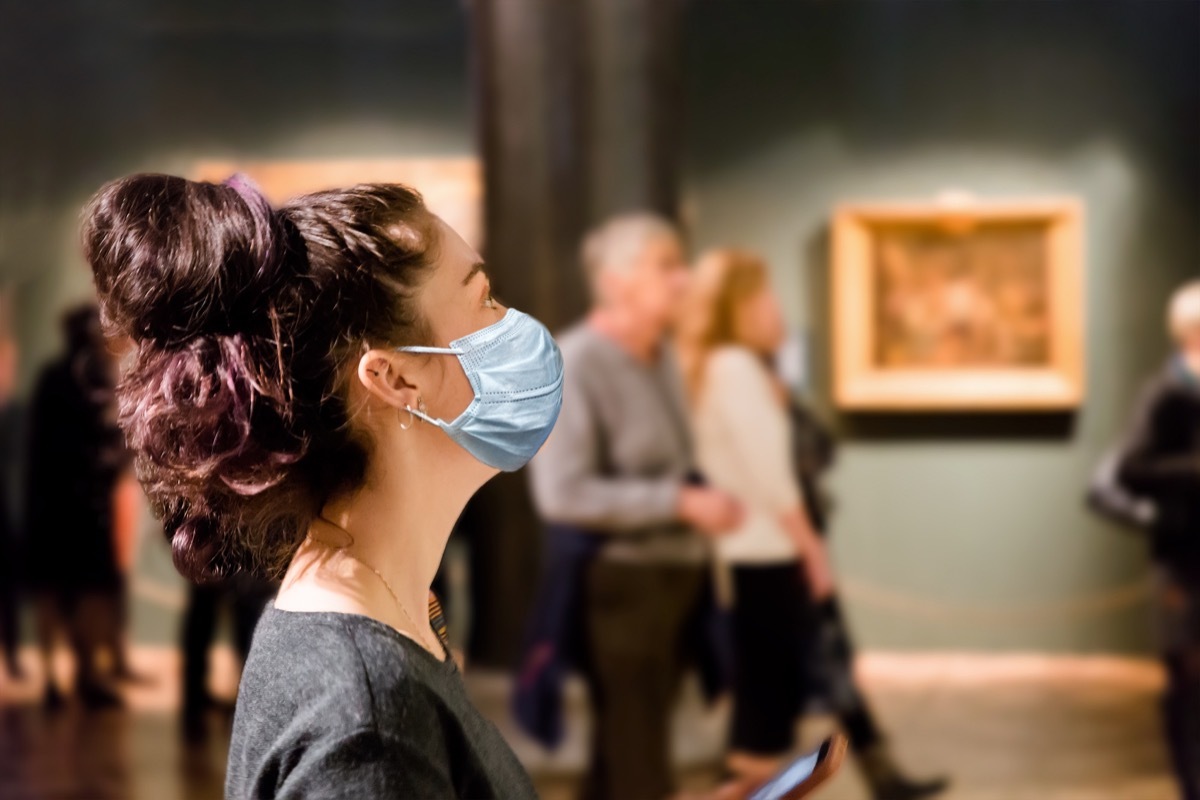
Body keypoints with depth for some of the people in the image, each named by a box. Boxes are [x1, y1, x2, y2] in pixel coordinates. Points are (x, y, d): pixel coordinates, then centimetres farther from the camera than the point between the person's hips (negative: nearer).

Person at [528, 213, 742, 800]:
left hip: (673, 576, 8)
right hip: (620, 583, -8)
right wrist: (681, 503, -21)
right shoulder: (575, 365, -18)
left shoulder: (662, 356, 8)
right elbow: (562, 493, -25)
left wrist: (706, 502, 5)